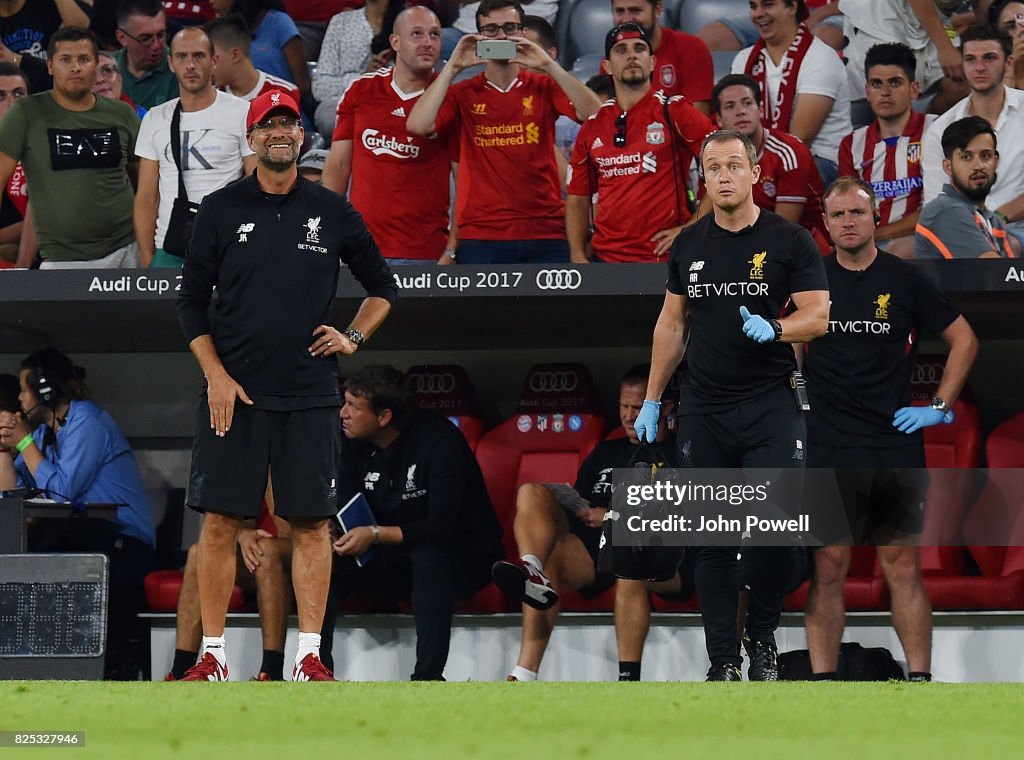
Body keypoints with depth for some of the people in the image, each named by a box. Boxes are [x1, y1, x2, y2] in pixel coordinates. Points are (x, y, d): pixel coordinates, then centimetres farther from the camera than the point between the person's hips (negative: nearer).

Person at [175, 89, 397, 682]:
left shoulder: (332, 213, 7)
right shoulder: (221, 210, 5)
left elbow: (383, 286, 19)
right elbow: (192, 303, 6)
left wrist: (353, 338, 3)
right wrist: (217, 376, -5)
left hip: (310, 395, 1)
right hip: (234, 393, -1)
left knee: (312, 521, -1)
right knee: (221, 519, -3)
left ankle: (310, 655, 2)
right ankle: (214, 655, 3)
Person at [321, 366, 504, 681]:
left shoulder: (440, 439, -22)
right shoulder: (354, 443, -2)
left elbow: (443, 526, -29)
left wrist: (376, 534, -38)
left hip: (465, 559, -6)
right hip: (396, 562, 6)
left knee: (429, 553, -40)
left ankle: (428, 676, -39)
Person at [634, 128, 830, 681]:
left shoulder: (789, 241, -2)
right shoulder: (689, 244, 9)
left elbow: (819, 317, -5)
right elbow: (672, 323, 16)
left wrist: (774, 329, -26)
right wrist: (652, 401, 14)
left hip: (771, 407, -3)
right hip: (704, 410, 3)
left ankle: (762, 638, 14)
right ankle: (723, 661, 7)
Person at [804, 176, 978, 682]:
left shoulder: (904, 280, 2)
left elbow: (964, 339, 10)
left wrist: (941, 407, 4)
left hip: (895, 442, -1)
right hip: (827, 446, 1)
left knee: (903, 566, -1)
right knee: (827, 569, 0)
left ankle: (920, 677, 2)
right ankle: (822, 679, 3)